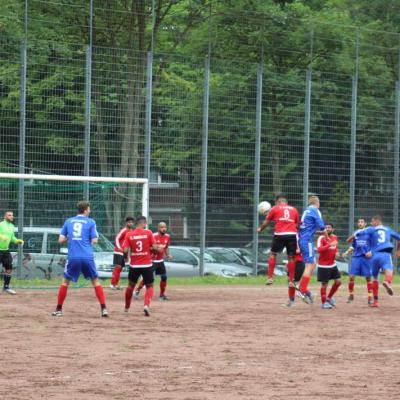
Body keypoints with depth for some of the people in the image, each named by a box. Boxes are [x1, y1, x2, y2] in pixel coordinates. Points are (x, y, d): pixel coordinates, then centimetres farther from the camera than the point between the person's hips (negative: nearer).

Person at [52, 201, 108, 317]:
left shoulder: (68, 221, 10)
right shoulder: (90, 222, 3)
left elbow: (61, 240, 8)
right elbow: (94, 241, -2)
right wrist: (95, 236, 20)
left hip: (73, 257, 1)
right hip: (87, 257, -1)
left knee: (65, 281, 15)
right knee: (95, 281, 11)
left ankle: (59, 309, 12)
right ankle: (103, 308, 3)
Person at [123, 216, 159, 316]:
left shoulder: (129, 235, -2)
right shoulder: (148, 233, -6)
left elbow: (125, 250, -8)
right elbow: (154, 247, -10)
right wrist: (158, 248, 12)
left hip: (134, 265, 2)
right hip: (147, 265, -2)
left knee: (131, 285, 22)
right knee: (149, 286, 11)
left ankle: (126, 307, 33)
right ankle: (146, 305, -13)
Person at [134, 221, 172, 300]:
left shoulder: (167, 237, 2)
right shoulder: (153, 236, -18)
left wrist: (168, 255, 1)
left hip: (160, 261, 6)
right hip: (152, 260, -6)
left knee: (164, 277, 5)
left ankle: (162, 294, 18)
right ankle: (137, 291, 4)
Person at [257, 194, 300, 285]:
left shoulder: (275, 208, 9)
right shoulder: (294, 210, 16)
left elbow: (266, 222, 16)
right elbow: (297, 224, 17)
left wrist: (260, 229, 33)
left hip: (279, 235, -2)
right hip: (292, 234, 2)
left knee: (273, 254, 13)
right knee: (291, 257, 7)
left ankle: (270, 277, 6)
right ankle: (291, 280, 5)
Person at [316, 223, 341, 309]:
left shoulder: (335, 237, 6)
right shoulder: (321, 238, -15)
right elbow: (319, 250, -30)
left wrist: (337, 252, 3)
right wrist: (330, 245, -38)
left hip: (332, 264, 7)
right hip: (323, 266, -7)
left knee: (338, 282, 7)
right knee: (324, 284, -2)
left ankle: (329, 298, 25)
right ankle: (324, 302, 11)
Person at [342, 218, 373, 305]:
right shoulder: (355, 233, 11)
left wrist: (371, 252, -17)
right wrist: (347, 252, 4)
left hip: (366, 257, -3)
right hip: (356, 257, 3)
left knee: (368, 277, 2)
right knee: (351, 276, -5)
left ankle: (370, 297, 11)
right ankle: (351, 295, 11)